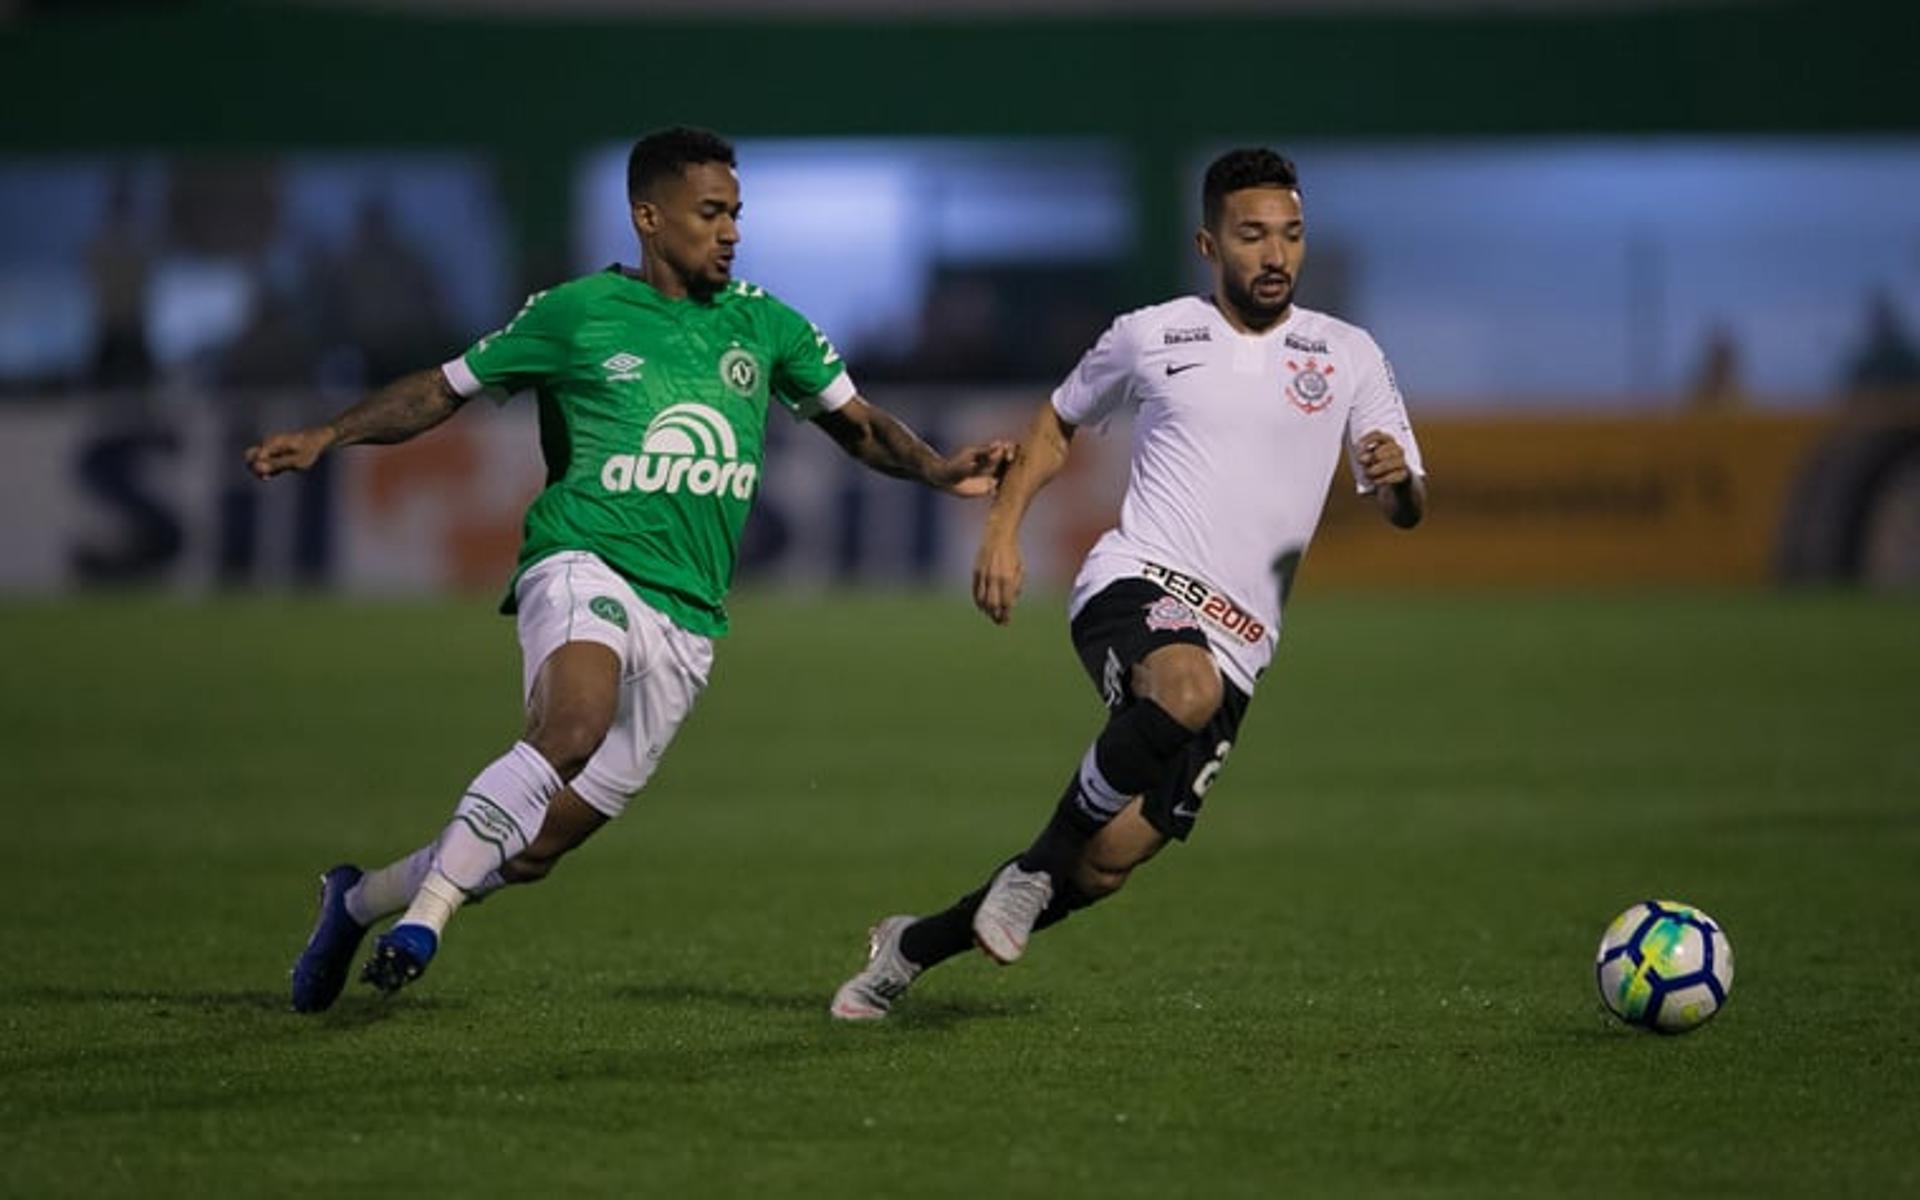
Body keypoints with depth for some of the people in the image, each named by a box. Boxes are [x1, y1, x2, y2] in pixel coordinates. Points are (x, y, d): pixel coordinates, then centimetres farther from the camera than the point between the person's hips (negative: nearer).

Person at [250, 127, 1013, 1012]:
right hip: (585, 568, -4)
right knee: (574, 728, -37)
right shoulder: (576, 313, 2)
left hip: (687, 622, 4)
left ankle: (360, 900, 24)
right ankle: (425, 912, -29)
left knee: (537, 848, 1)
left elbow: (857, 425, 21)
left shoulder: (763, 326, 12)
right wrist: (328, 435, -2)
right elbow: (445, 390, 10)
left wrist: (938, 470, 2)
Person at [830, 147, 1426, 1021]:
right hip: (1134, 586, -3)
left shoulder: (1348, 357, 10)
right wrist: (1002, 530, 10)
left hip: (1235, 645, 3)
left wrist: (1397, 480, -16)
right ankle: (1036, 867, -21)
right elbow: (1059, 422, 24)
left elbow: (1406, 512, 8)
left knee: (1107, 865, -2)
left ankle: (912, 948, 22)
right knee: (1189, 688, -40)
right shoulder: (1151, 336, 8)